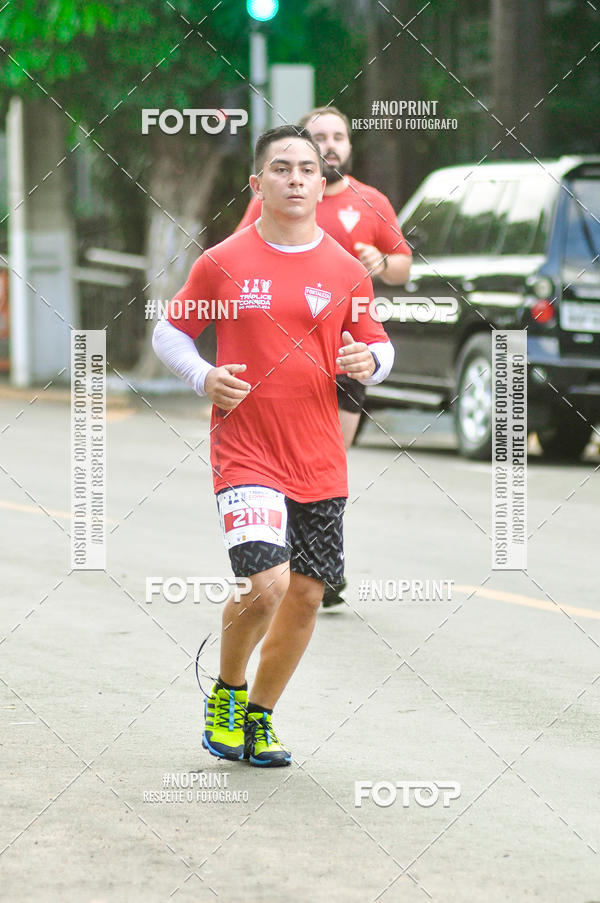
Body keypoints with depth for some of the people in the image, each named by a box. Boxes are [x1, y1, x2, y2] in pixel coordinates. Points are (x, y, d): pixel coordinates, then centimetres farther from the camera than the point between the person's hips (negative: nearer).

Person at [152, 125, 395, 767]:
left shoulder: (347, 271, 5)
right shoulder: (222, 263, -2)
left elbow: (380, 345, 15)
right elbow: (168, 332, 8)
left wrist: (369, 362, -8)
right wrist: (203, 377, -11)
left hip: (320, 466, 4)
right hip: (245, 455, -4)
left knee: (306, 595, 6)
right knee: (266, 584, -19)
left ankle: (257, 717, 26)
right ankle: (226, 691, 9)